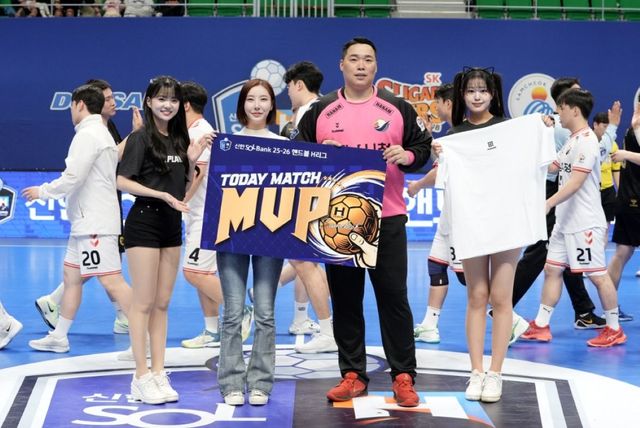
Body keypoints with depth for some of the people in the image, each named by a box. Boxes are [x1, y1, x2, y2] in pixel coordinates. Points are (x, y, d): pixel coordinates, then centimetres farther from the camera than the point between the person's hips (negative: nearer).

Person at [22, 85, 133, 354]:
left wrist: (42, 191, -6)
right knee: (71, 275, 15)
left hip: (96, 223, -11)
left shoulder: (87, 135, -13)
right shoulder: (103, 134, 18)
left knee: (111, 280, -12)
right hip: (87, 222, 11)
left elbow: (72, 178, -20)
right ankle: (59, 337, 23)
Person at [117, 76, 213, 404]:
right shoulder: (141, 138, -8)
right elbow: (122, 182, -14)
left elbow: (184, 189, 13)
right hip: (144, 223, -7)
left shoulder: (180, 139, 11)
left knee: (162, 303, 9)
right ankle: (141, 376, 3)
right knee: (144, 302, -3)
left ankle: (158, 372, 15)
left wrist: (192, 161, -1)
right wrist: (161, 195, -20)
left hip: (172, 224, 7)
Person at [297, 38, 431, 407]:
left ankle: (404, 377, 6)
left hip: (387, 218, -1)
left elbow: (424, 148, 9)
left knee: (393, 297, 0)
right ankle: (353, 375, 15)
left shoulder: (398, 108, 5)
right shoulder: (320, 111, 6)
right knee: (345, 299, 6)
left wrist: (407, 155, -12)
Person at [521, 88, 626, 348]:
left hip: (585, 223, -10)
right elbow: (552, 167, 26)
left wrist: (548, 204, -28)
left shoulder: (587, 140, -15)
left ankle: (614, 329, 7)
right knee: (552, 269, 8)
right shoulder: (572, 141, 14)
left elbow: (576, 182, -23)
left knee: (597, 275, -3)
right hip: (565, 221, 10)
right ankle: (541, 326, 13)